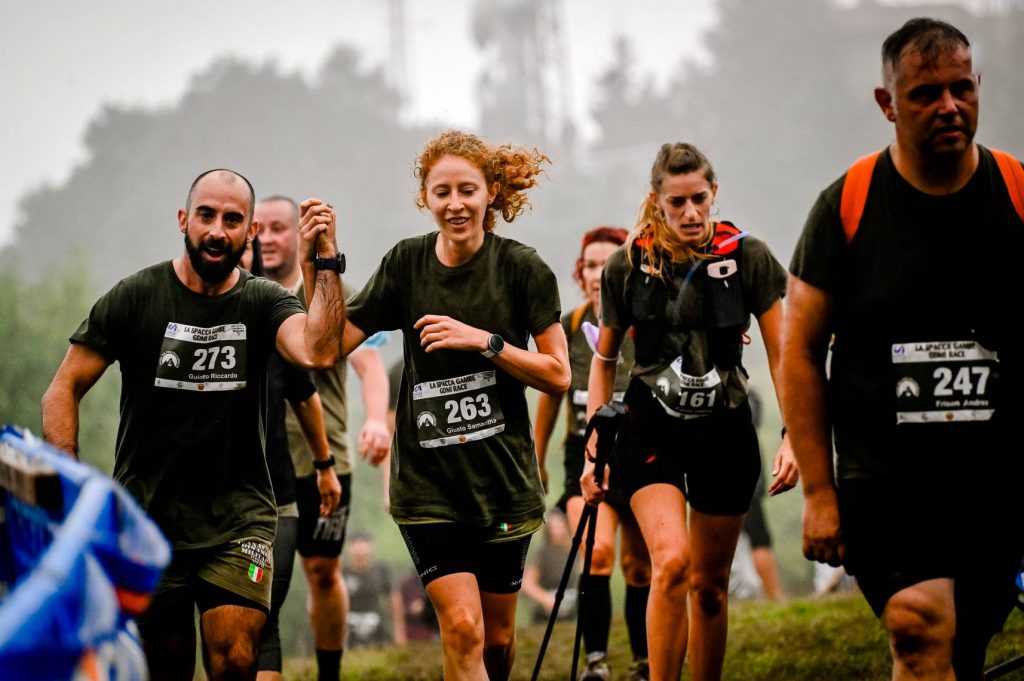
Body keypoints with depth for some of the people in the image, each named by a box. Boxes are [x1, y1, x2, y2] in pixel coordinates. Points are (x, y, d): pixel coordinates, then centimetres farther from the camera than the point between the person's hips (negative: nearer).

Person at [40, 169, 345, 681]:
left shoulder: (264, 303, 1)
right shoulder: (136, 297, -1)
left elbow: (317, 352, -21)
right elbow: (63, 392, 0)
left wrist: (324, 261, -22)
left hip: (237, 518, 0)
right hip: (144, 515, 1)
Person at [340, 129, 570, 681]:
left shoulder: (523, 269, -4)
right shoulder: (407, 263, 2)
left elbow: (557, 374, -4)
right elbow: (331, 345, -1)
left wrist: (485, 342, -16)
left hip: (503, 477, 0)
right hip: (427, 481, 0)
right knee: (462, 628, -14)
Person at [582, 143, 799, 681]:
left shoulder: (748, 257, -5)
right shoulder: (628, 265, -3)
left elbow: (781, 355, -4)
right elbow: (604, 360, 7)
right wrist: (592, 451, 2)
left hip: (724, 431, 1)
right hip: (650, 430, -1)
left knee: (709, 584, 8)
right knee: (671, 561, -22)